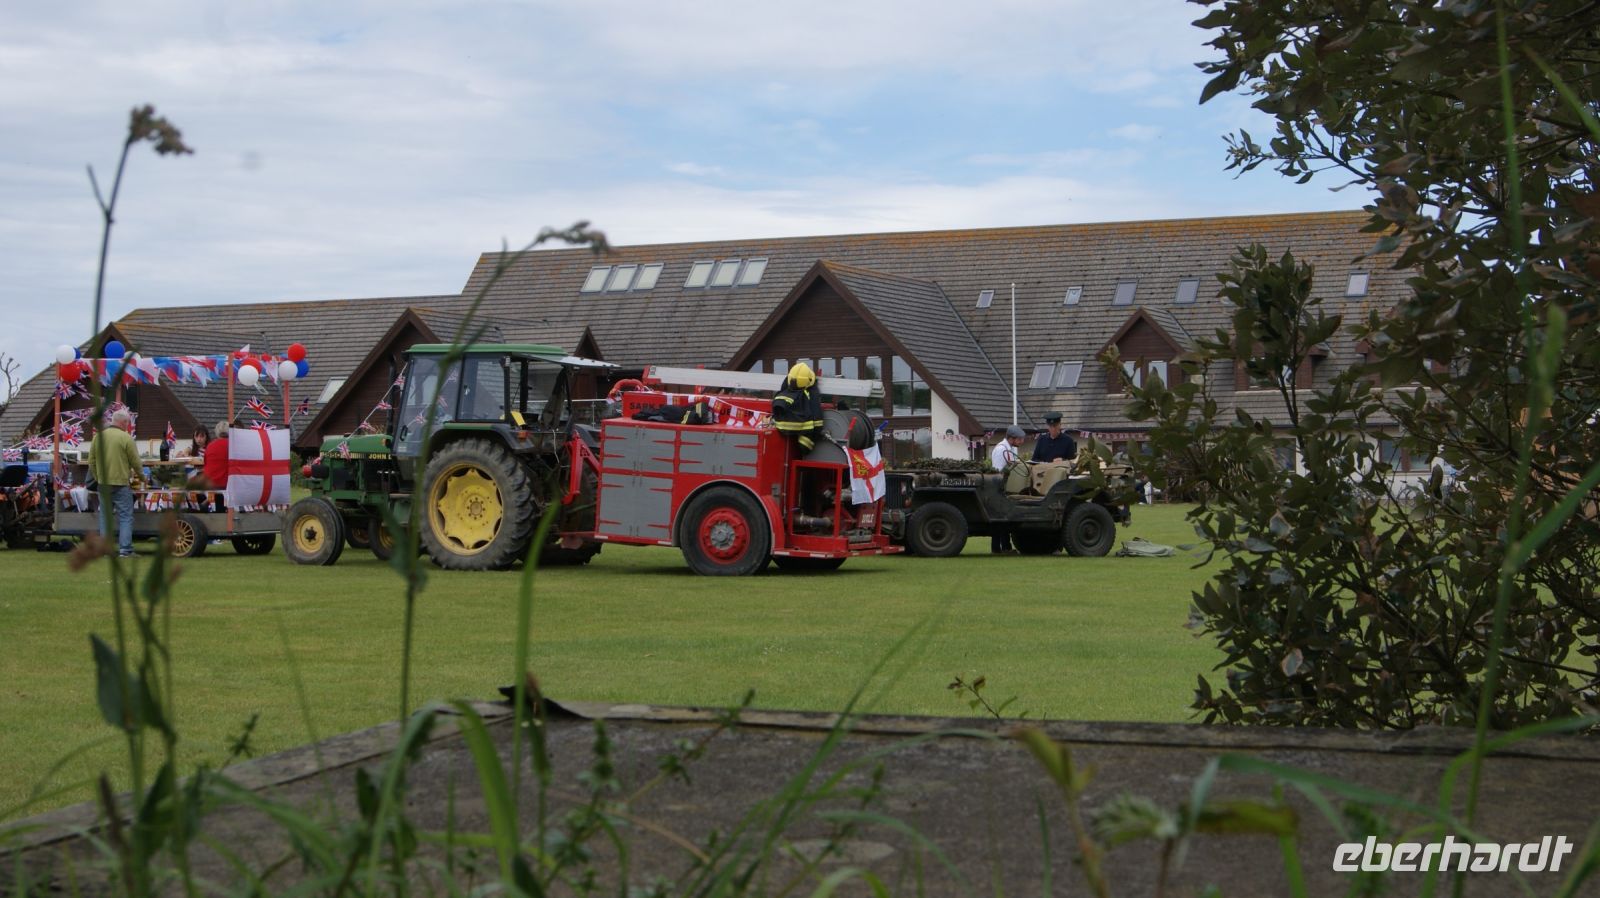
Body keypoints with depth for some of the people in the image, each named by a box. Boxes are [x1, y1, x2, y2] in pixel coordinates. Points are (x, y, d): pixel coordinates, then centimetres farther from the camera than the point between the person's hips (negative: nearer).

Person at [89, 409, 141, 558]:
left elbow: (92, 462, 9)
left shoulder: (98, 436, 6)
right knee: (125, 517, 0)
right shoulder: (126, 438, -9)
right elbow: (136, 463, -5)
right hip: (121, 483, -5)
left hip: (103, 483, 5)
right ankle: (125, 549, -6)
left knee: (105, 517, 12)